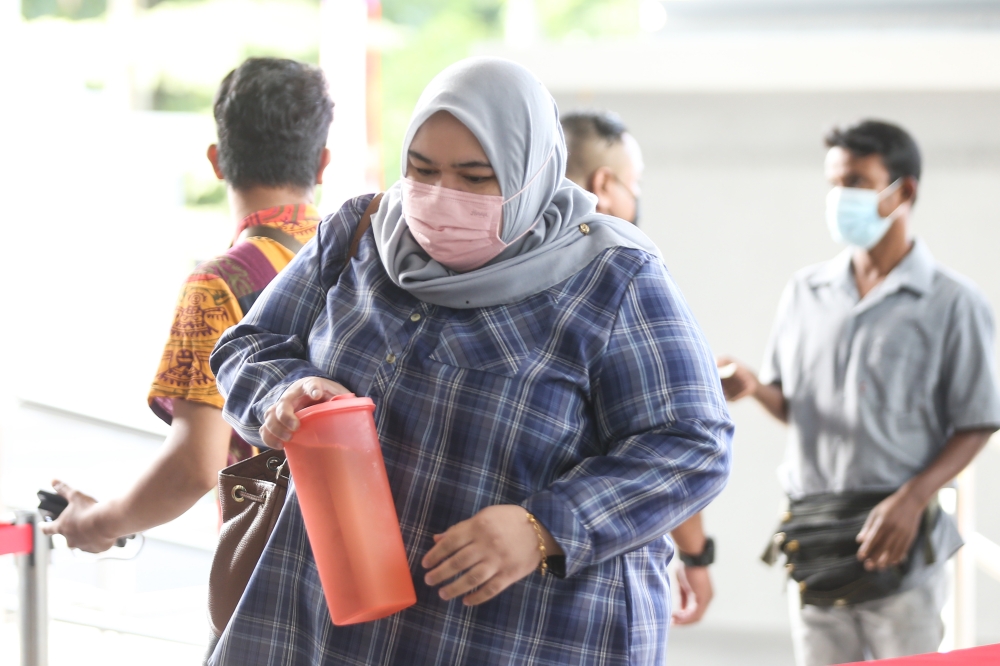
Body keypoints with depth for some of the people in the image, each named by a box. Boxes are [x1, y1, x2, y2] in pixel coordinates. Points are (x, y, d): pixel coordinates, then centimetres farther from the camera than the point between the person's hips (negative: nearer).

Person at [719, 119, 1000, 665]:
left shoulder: (952, 304, -3)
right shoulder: (805, 293, 11)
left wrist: (912, 499, -17)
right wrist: (753, 388, -6)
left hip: (899, 544, -4)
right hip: (813, 546, 4)